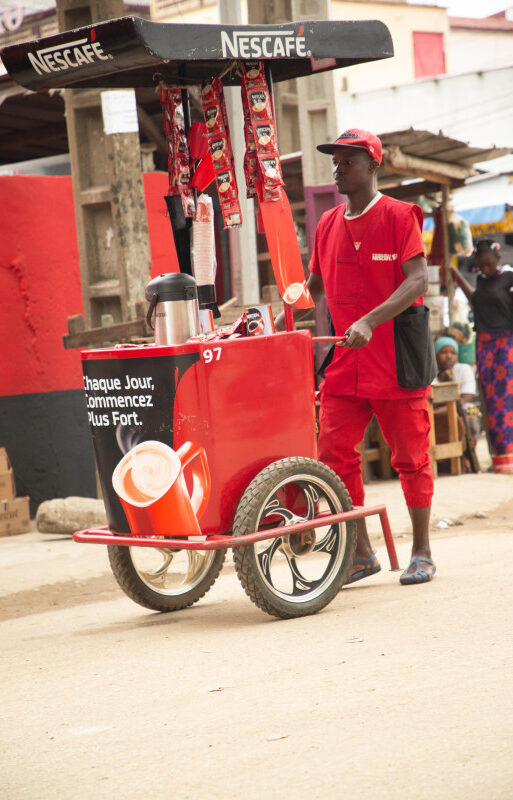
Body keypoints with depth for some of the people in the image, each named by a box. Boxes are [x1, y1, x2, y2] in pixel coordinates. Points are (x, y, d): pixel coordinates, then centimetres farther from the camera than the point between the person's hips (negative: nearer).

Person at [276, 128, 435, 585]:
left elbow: (418, 280, -17)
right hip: (345, 362, 5)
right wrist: (278, 322, 3)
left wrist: (369, 322, -29)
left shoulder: (399, 216, -6)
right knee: (335, 454, -1)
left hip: (396, 359, -5)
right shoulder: (328, 225, 11)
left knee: (411, 457, 3)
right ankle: (361, 553, 9)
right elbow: (314, 288, 20)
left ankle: (422, 553, 15)